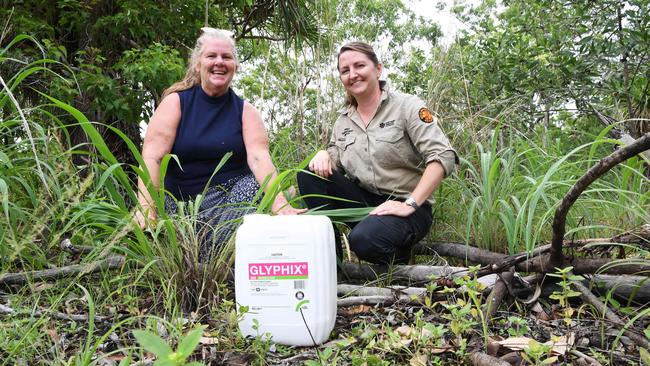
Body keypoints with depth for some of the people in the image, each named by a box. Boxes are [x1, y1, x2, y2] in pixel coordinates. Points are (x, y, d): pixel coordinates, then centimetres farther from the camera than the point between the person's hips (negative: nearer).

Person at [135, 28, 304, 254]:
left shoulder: (245, 110, 4)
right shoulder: (176, 102, 0)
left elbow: (259, 158, -12)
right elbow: (152, 157, -12)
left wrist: (280, 204, -31)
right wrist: (147, 210, -28)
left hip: (232, 195, 2)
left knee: (255, 187, -28)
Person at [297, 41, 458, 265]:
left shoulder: (408, 106, -7)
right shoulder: (343, 120, 10)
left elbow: (443, 157, -16)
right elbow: (335, 159, 15)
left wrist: (410, 204, -24)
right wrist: (324, 155, -10)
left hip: (404, 206, -5)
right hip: (363, 200, 5)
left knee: (364, 240, -35)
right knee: (309, 174, -13)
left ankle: (399, 253, 1)